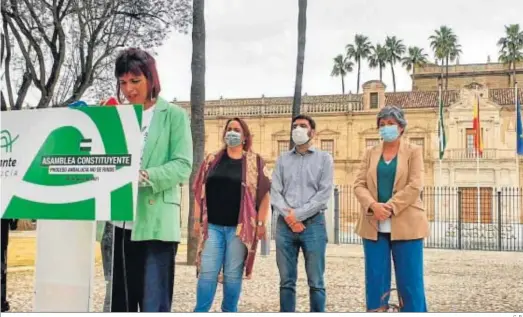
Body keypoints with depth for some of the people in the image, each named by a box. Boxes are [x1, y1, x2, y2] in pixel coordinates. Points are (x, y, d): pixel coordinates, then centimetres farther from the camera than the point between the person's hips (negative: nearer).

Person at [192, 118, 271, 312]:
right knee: (207, 272, -1)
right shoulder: (212, 160, 10)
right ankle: (200, 311, 6)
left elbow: (264, 194, 3)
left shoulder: (254, 162, 4)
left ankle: (229, 311, 17)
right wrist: (197, 219, 6)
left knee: (233, 274, 5)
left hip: (239, 227, -1)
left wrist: (261, 223, -2)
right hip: (212, 226, 2)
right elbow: (200, 191, 11)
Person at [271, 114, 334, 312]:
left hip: (313, 223, -2)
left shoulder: (324, 158, 6)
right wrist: (287, 215, -11)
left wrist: (298, 214, -10)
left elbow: (324, 194, -4)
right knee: (286, 281, 6)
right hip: (285, 224, 3)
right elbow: (275, 192, 5)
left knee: (316, 282, 0)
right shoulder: (282, 159, 14)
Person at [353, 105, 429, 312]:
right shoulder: (370, 153, 14)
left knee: (409, 281, 1)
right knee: (375, 280, 5)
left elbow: (415, 185, -7)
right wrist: (373, 206, -15)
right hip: (374, 225, 3)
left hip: (405, 224, -3)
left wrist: (390, 207, -18)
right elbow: (359, 184, 4)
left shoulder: (414, 151, 5)